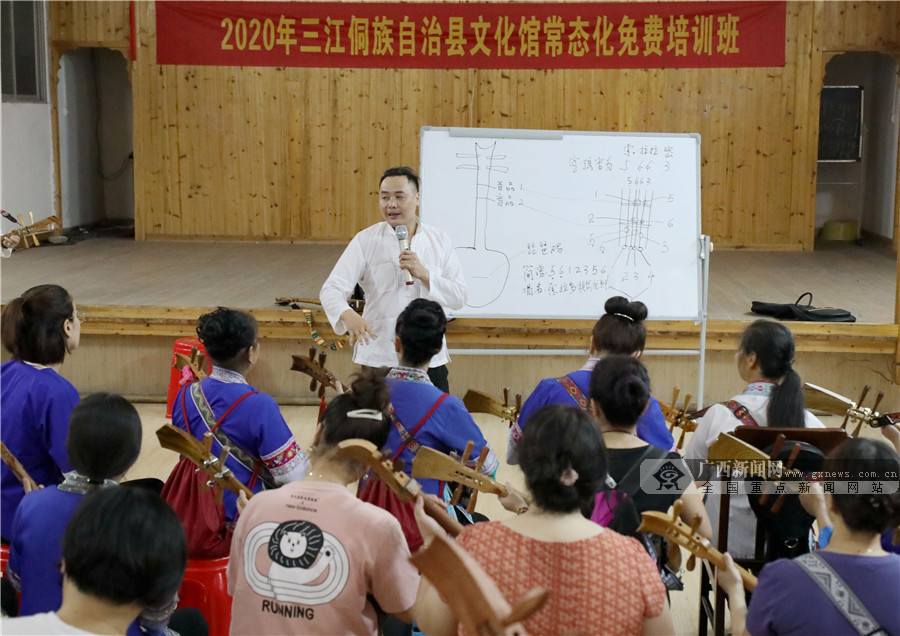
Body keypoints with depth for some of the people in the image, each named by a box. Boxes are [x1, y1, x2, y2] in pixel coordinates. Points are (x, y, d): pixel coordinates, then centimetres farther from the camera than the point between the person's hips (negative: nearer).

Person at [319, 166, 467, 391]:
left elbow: (460, 297, 1)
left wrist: (424, 274, -15)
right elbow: (331, 290, -9)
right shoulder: (366, 240, -1)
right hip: (378, 358, -2)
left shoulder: (439, 240, 5)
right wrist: (348, 316, -31)